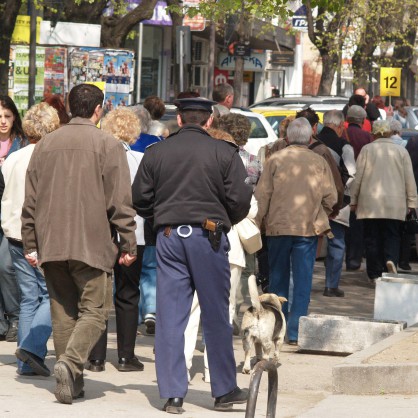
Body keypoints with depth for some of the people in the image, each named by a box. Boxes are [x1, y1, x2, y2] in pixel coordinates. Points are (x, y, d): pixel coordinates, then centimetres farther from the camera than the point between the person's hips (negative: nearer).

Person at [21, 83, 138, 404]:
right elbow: (120, 201, -7)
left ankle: (72, 381, 11)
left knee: (63, 312, 11)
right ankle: (71, 363, -22)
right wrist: (128, 245, -2)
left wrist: (30, 244, 16)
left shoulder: (46, 144, 9)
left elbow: (31, 200, 11)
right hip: (92, 244, -5)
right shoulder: (108, 145, -5)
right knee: (94, 310, 0)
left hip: (50, 244, 5)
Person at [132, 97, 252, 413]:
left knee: (170, 316, 3)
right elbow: (241, 200, -5)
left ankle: (172, 394, 1)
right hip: (209, 235, -2)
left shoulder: (155, 153, 5)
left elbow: (139, 200, 6)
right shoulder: (224, 153, -3)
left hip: (169, 236, 2)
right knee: (216, 316, 7)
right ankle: (225, 390, 13)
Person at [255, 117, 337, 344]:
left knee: (278, 278, 13)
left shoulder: (275, 160, -1)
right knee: (302, 280, 2)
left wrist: (258, 222, 9)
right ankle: (295, 331, -3)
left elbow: (262, 195, -2)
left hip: (278, 226, 0)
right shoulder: (319, 162, 1)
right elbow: (330, 198, 2)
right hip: (308, 228, 0)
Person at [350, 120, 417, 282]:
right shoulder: (401, 151, 2)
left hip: (370, 203, 0)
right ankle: (391, 259, -20)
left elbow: (358, 177, 1)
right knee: (392, 235, 8)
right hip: (394, 204, 0)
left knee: (372, 238, 5)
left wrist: (353, 200, 10)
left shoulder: (366, 150, -1)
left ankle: (375, 274, 5)